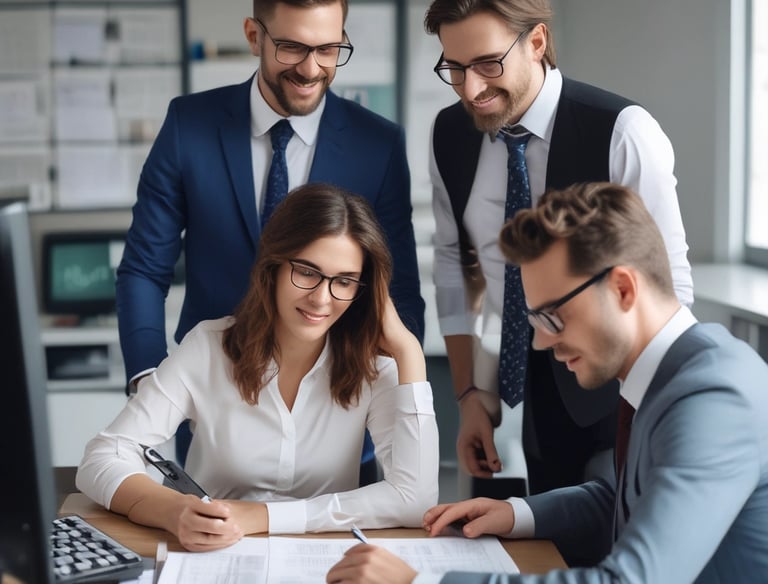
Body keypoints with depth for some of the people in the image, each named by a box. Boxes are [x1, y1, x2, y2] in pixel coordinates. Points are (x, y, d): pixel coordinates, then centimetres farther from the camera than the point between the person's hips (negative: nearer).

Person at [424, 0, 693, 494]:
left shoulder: (622, 132, -16)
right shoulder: (449, 134, -1)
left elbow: (669, 285, -12)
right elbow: (452, 264, 8)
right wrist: (468, 395, 5)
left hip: (608, 403, -4)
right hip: (506, 402, 4)